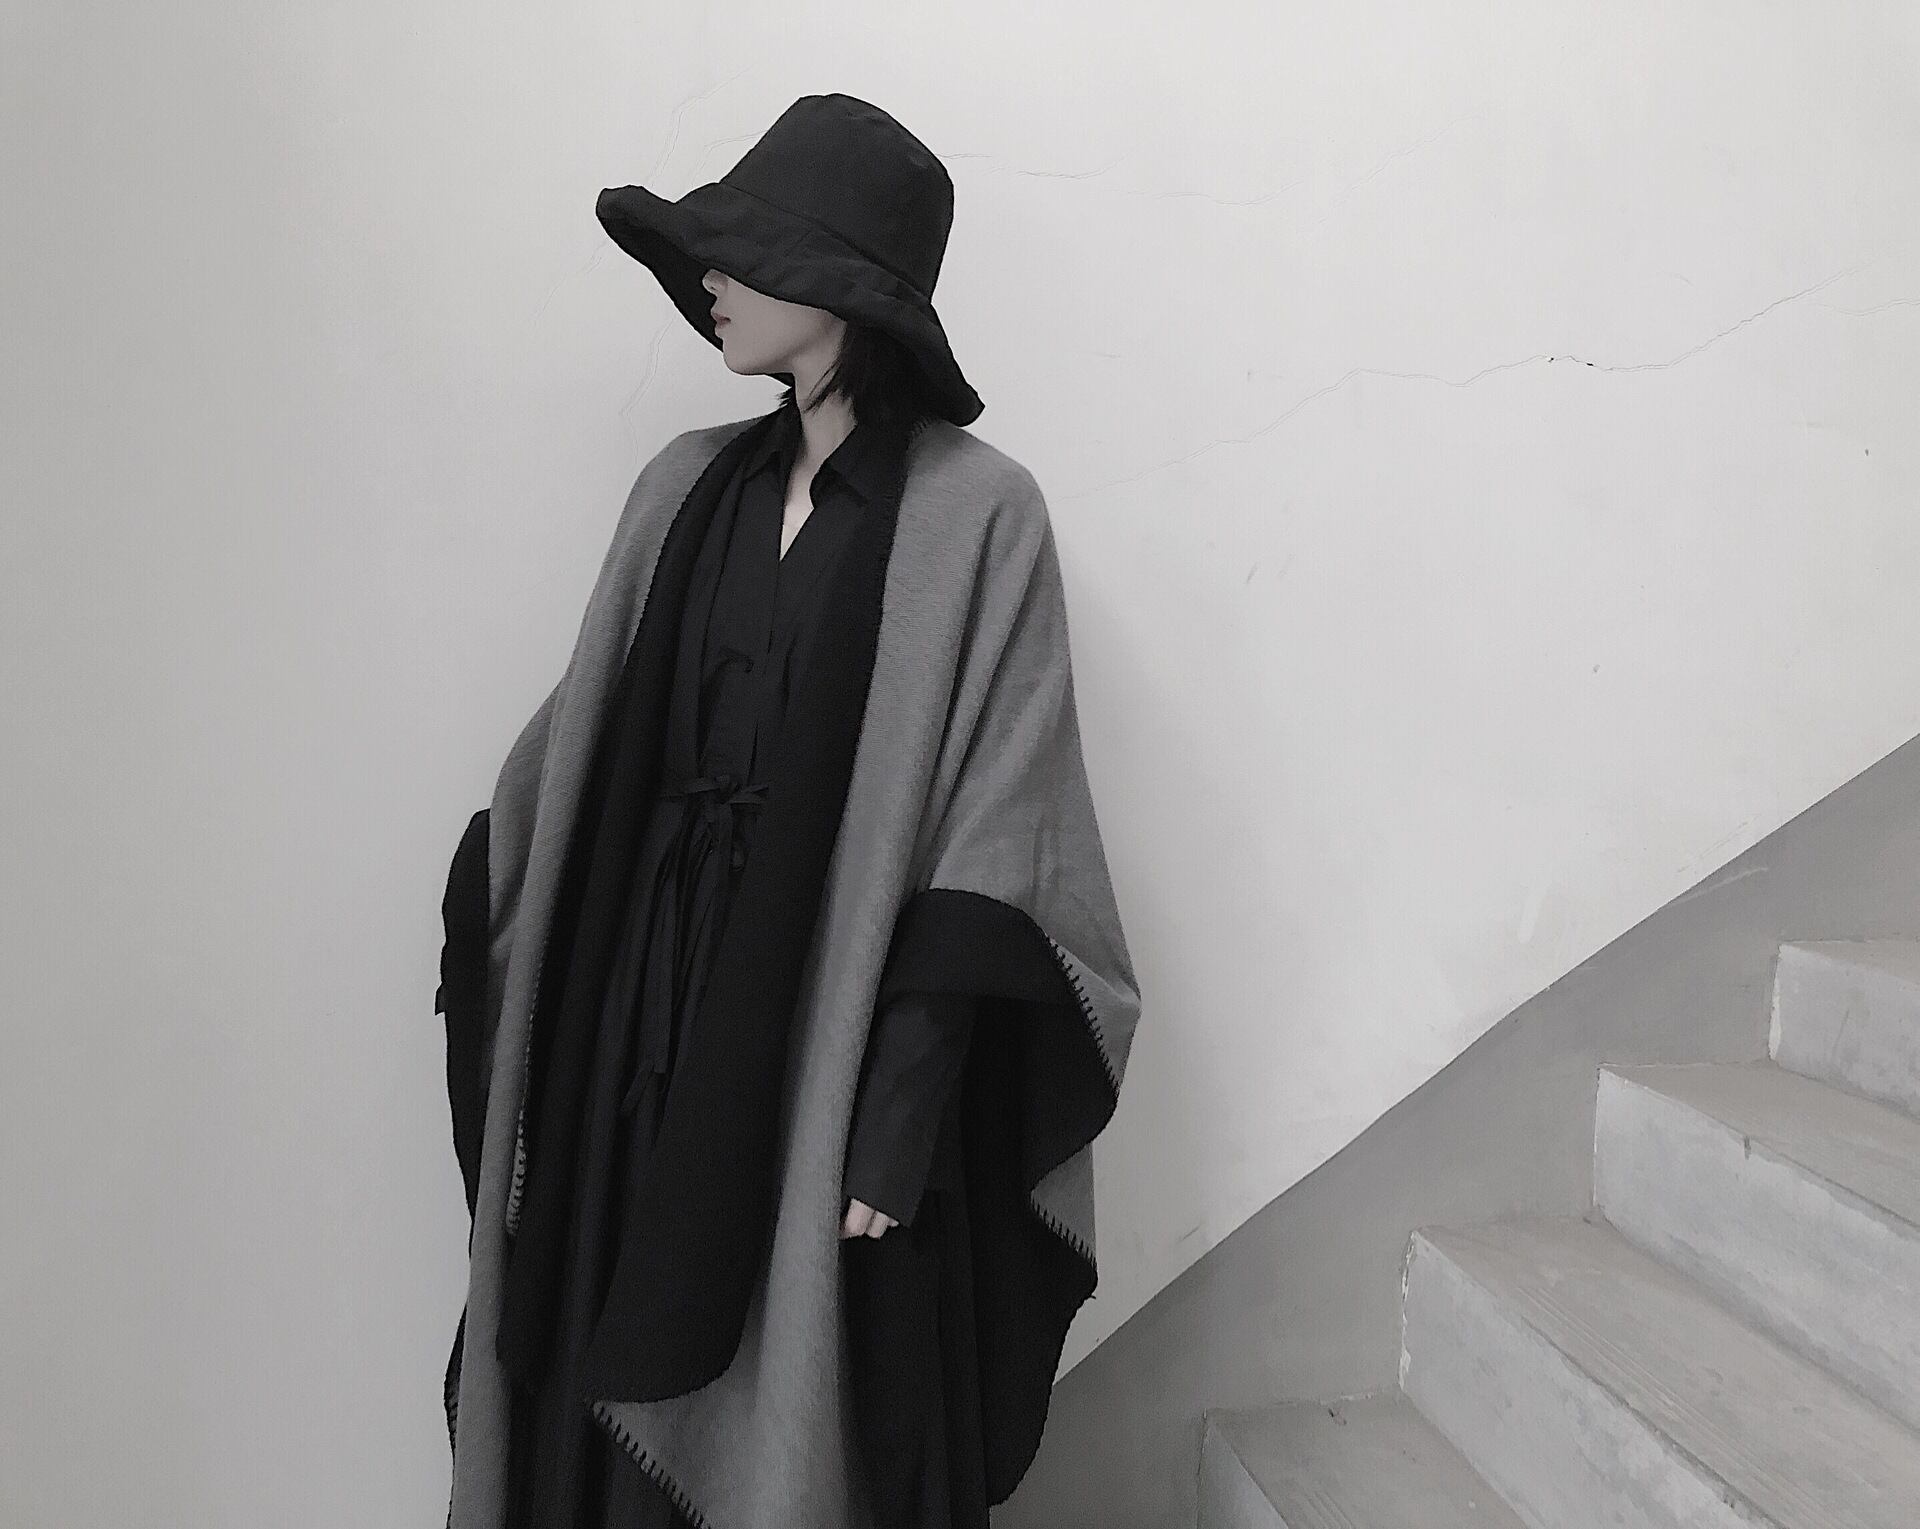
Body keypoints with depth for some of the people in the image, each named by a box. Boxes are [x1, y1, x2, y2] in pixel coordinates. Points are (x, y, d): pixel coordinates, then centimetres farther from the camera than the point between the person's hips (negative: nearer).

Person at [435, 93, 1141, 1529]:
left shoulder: (976, 511, -8)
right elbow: (574, 756, 10)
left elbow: (991, 844, -12)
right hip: (650, 1015, 5)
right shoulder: (688, 487, 8)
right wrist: (510, 1029, 6)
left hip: (840, 1027, -4)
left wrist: (904, 1117, -16)